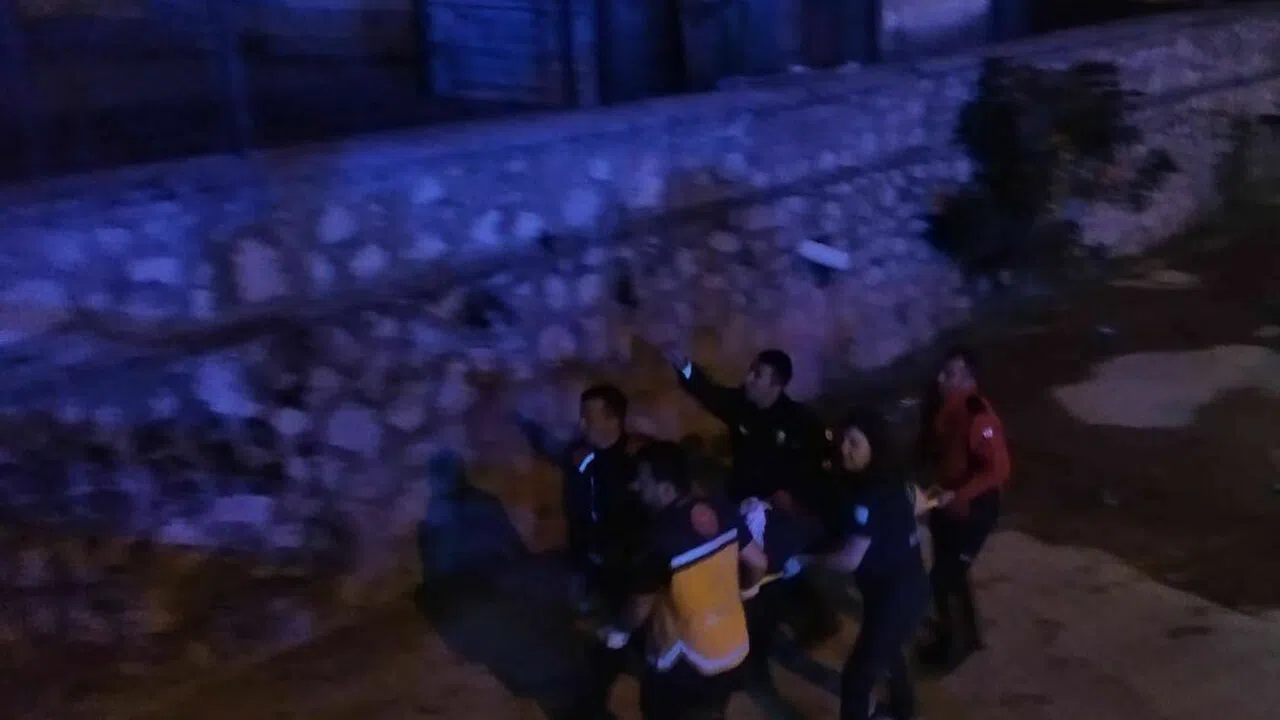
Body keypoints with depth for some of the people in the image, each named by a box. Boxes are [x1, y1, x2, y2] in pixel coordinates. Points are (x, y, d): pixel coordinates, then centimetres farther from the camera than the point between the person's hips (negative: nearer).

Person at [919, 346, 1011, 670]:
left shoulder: (978, 415, -27)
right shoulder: (942, 406, -3)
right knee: (952, 572, 21)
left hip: (972, 509, -8)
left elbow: (997, 470, -28)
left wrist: (957, 495, -31)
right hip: (945, 504, 8)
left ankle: (953, 642, 21)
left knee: (943, 577, -1)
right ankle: (968, 635, 40)